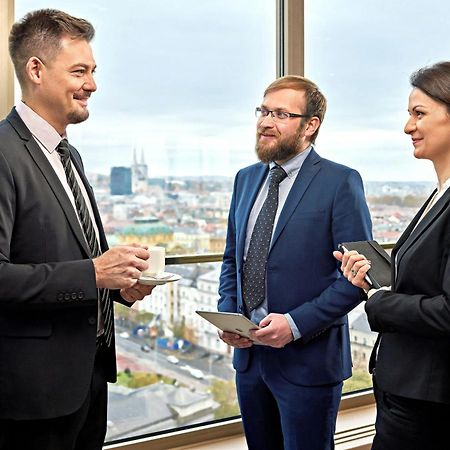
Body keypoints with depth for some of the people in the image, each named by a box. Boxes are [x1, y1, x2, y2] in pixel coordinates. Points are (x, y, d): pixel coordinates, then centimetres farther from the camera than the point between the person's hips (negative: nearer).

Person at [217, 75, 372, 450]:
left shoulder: (340, 183, -10)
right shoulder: (246, 179, 10)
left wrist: (296, 324, -20)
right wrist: (227, 314, 0)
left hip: (307, 359, -5)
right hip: (248, 352, 6)